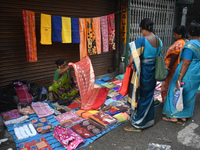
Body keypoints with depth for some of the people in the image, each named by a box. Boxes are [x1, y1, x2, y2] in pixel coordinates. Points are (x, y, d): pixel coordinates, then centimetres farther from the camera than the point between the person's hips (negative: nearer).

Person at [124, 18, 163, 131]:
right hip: (152, 73, 8)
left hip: (142, 73, -8)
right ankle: (149, 120, 39)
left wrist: (131, 61, 0)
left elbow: (131, 60, -22)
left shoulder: (141, 41, -21)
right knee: (149, 96, 21)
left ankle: (138, 124, 20)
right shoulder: (159, 40, 4)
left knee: (139, 98, 5)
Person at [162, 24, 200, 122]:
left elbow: (186, 63, -24)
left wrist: (179, 79, -22)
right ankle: (184, 116, 30)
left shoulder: (190, 45, -19)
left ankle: (173, 116, 18)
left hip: (187, 75, -8)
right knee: (189, 95, 17)